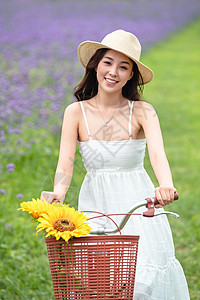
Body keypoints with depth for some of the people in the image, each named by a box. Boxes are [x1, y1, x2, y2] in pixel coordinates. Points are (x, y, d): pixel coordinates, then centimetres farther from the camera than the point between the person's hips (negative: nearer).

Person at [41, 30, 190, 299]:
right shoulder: (76, 112, -3)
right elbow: (65, 164, -9)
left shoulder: (142, 112, -6)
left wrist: (166, 186, -44)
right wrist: (58, 193, -32)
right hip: (95, 209, 1)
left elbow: (157, 154, -22)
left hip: (138, 208, -1)